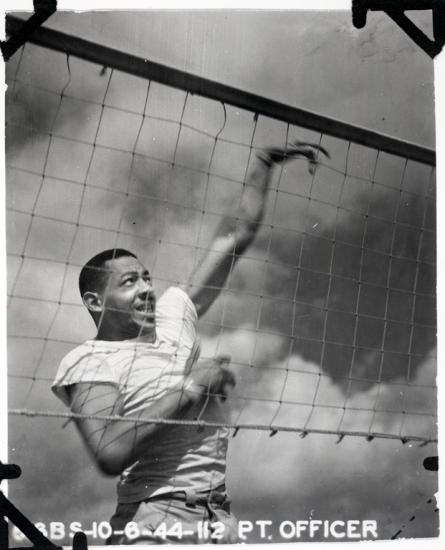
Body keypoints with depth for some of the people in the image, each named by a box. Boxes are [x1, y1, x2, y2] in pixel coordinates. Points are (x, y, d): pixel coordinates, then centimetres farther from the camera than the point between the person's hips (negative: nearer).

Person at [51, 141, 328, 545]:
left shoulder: (172, 317, 11)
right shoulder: (88, 360, -5)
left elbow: (237, 235, 14)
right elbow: (110, 454, -21)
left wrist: (266, 162, 14)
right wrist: (189, 387, -14)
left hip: (220, 514, 6)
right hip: (155, 522, -5)